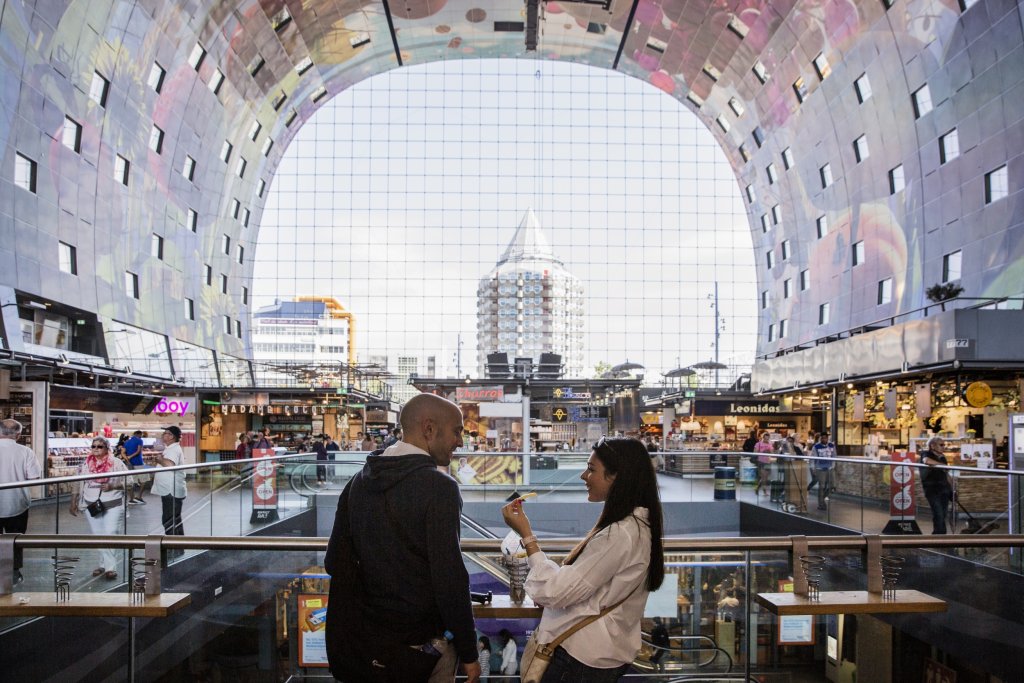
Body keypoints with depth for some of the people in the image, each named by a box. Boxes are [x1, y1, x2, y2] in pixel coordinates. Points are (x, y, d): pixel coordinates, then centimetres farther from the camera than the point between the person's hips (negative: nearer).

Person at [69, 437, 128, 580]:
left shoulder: (116, 463, -5)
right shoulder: (85, 464, 6)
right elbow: (78, 485, 11)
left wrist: (112, 486, -19)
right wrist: (73, 503, 8)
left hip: (113, 505, -4)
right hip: (92, 506, 4)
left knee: (110, 535, -9)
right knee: (98, 537, 10)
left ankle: (110, 567, -6)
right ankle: (105, 564, 21)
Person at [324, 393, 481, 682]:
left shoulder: (359, 481, 2)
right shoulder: (439, 487, -19)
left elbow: (334, 562, 6)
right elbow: (450, 578, -22)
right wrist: (469, 652, -12)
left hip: (369, 637, 6)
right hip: (421, 644, -6)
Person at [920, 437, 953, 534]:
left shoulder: (942, 457, 17)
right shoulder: (926, 454, -3)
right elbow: (927, 461, -29)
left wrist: (951, 488, 18)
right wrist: (942, 465, -20)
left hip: (944, 488, 7)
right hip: (932, 488, -7)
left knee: (944, 513, 6)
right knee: (938, 514, -12)